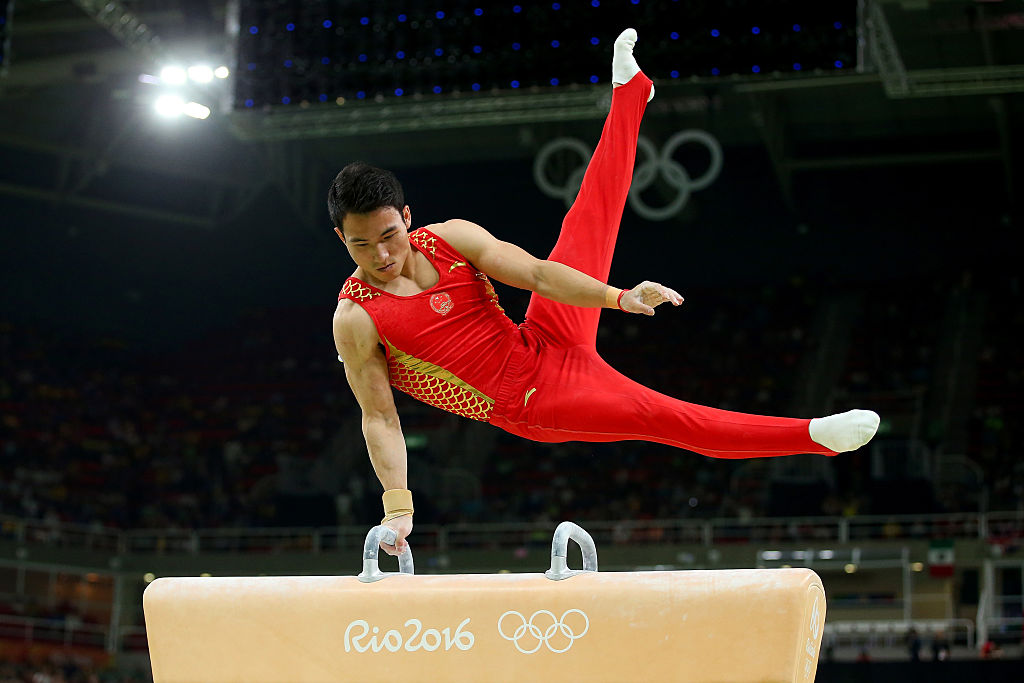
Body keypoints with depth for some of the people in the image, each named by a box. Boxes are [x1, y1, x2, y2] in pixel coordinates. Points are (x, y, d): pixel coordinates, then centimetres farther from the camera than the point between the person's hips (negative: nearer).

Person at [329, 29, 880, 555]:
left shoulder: (451, 238, -2)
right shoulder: (355, 320, -12)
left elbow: (535, 273, -5)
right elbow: (379, 419, -12)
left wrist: (619, 297, -15)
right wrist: (396, 502, -22)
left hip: (546, 347, 5)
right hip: (529, 408, -5)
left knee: (585, 232, 4)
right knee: (656, 415, -17)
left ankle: (628, 90, 25)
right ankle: (816, 435, -19)